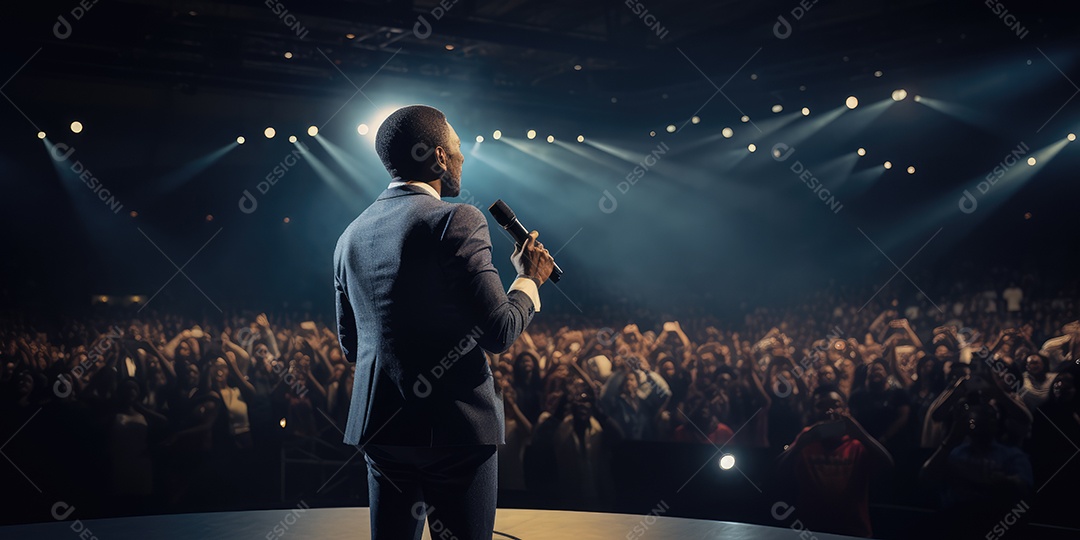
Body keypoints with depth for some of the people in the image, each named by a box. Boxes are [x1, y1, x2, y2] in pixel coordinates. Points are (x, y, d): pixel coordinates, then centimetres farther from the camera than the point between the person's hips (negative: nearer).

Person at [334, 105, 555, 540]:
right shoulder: (456, 221, -11)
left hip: (378, 424, 6)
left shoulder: (352, 236, 10)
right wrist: (529, 279, 3)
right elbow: (499, 333, -14)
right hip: (455, 424, -6)